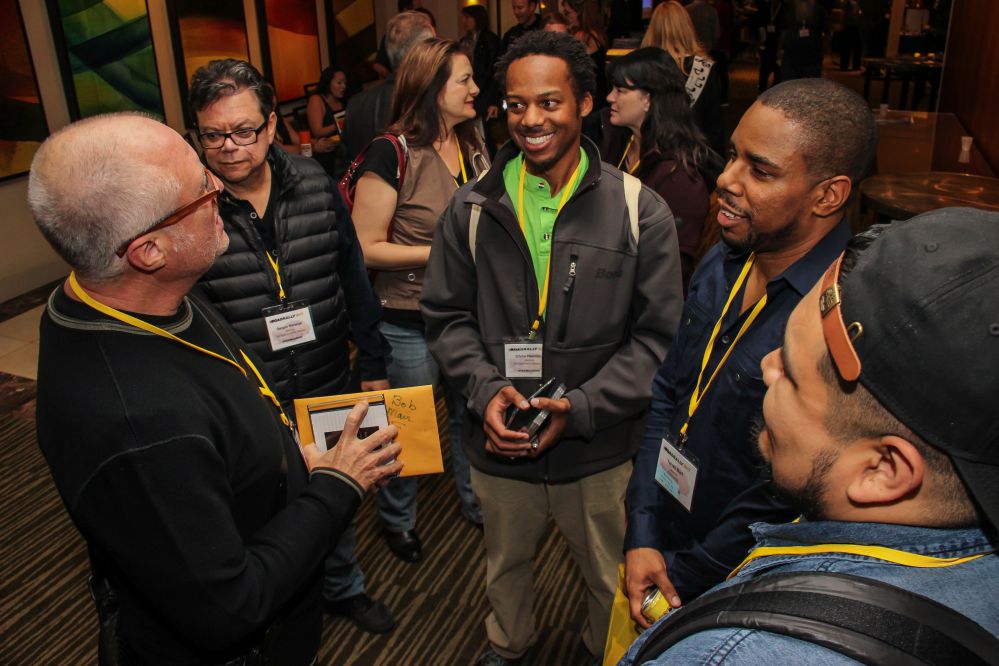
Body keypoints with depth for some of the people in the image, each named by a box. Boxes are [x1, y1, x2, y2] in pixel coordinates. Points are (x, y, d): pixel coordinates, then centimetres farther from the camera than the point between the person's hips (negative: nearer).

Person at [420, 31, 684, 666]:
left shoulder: (641, 212, -12)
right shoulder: (473, 208, -5)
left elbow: (659, 335, -10)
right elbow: (447, 315, 2)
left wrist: (580, 408, -19)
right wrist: (485, 389, -15)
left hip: (600, 451, -2)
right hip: (500, 447, 2)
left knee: (611, 579, 22)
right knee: (505, 564, 28)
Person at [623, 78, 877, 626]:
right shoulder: (722, 263, -4)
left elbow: (789, 501, -24)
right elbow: (666, 396, 2)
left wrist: (682, 576, -12)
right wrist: (641, 537, -3)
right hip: (658, 549, 6)